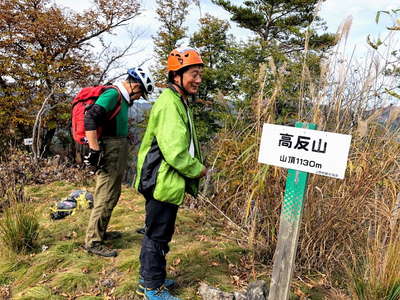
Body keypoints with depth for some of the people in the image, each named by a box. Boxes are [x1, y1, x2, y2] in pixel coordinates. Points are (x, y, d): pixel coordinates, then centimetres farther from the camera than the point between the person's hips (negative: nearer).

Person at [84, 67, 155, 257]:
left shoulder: (122, 99, 16)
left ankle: (101, 232, 33)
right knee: (105, 198, -4)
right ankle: (92, 241, 8)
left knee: (112, 196, 19)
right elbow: (90, 119, -26)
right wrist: (94, 150, -26)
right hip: (109, 155, -10)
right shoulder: (112, 95, -15)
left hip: (118, 154, 10)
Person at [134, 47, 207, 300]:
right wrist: (198, 170, -12)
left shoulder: (180, 102, 15)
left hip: (164, 182, 11)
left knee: (156, 232, 21)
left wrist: (196, 167, 10)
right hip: (163, 183, -11)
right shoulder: (170, 104, -20)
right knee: (158, 235, 4)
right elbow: (174, 151, -27)